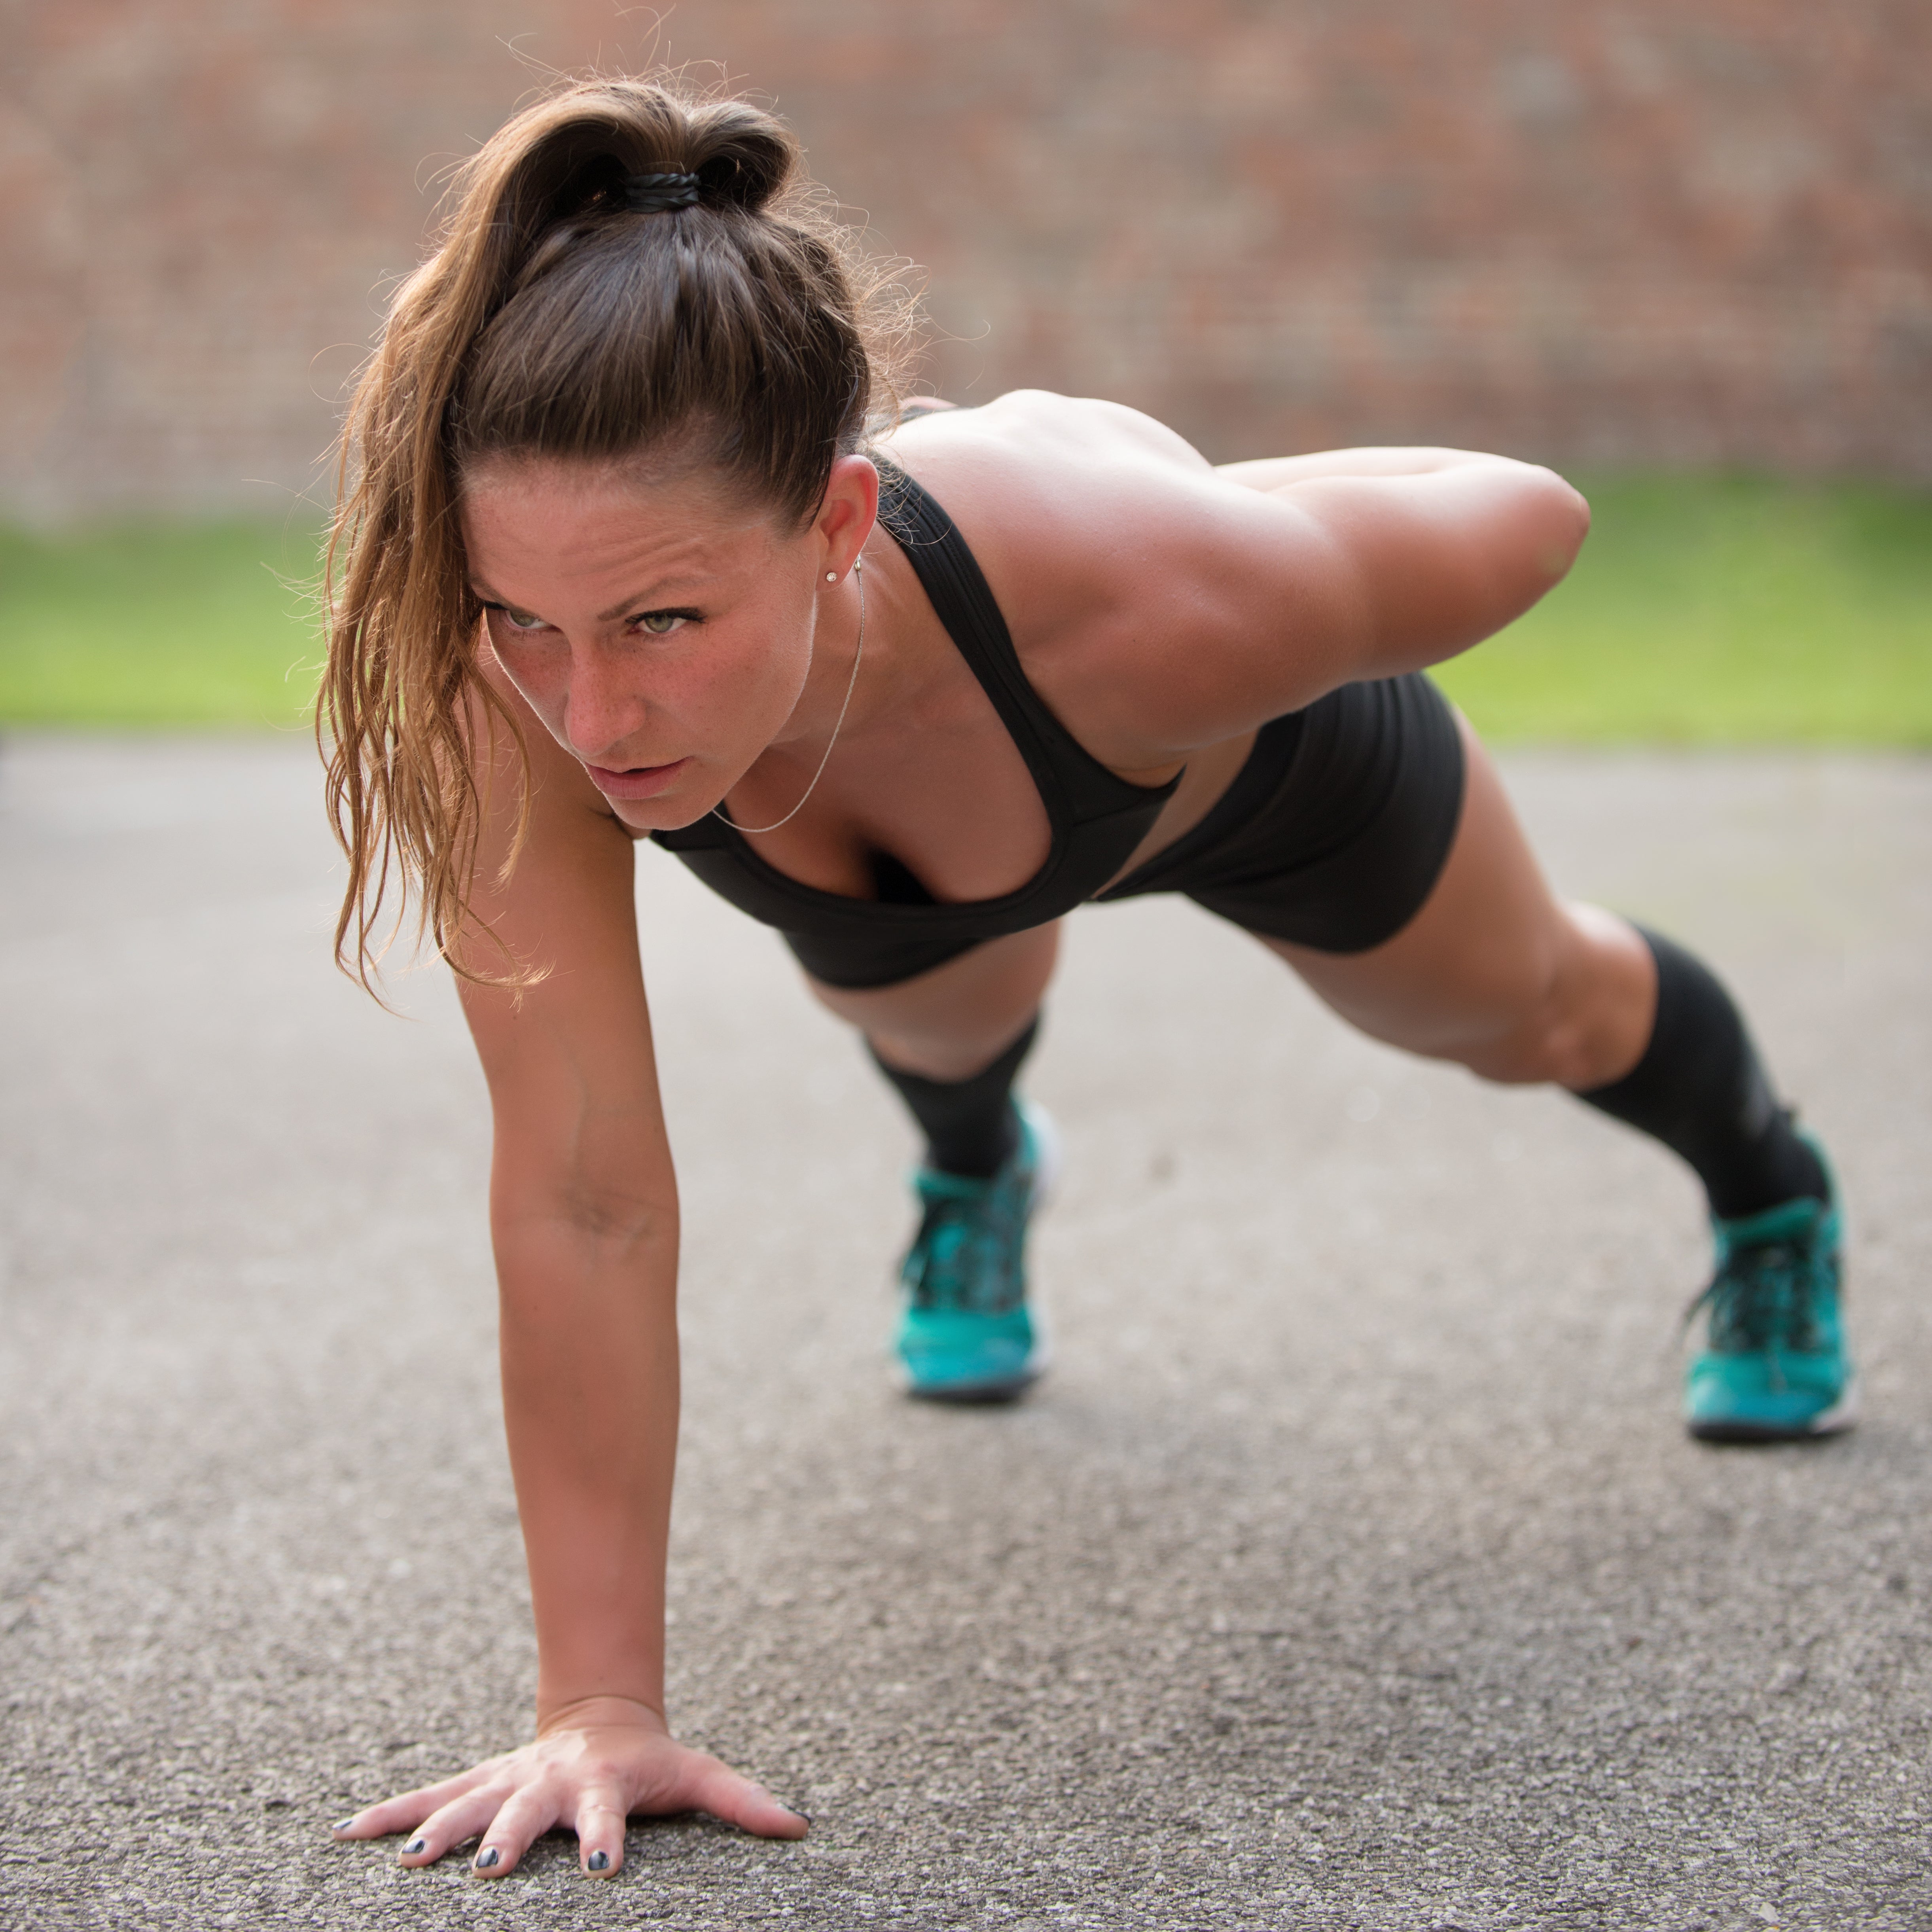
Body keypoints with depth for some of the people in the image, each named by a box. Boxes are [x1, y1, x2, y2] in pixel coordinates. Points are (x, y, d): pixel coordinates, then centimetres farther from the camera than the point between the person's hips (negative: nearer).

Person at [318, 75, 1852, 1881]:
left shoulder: (1149, 595, -51)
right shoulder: (509, 672, -46)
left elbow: (1526, 519, -29)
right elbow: (579, 1199, -40)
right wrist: (599, 1702, -40)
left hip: (1254, 767, 0)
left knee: (1537, 1019, 29)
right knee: (935, 1034, 31)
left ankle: (1770, 1194, 64)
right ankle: (976, 1179, 70)